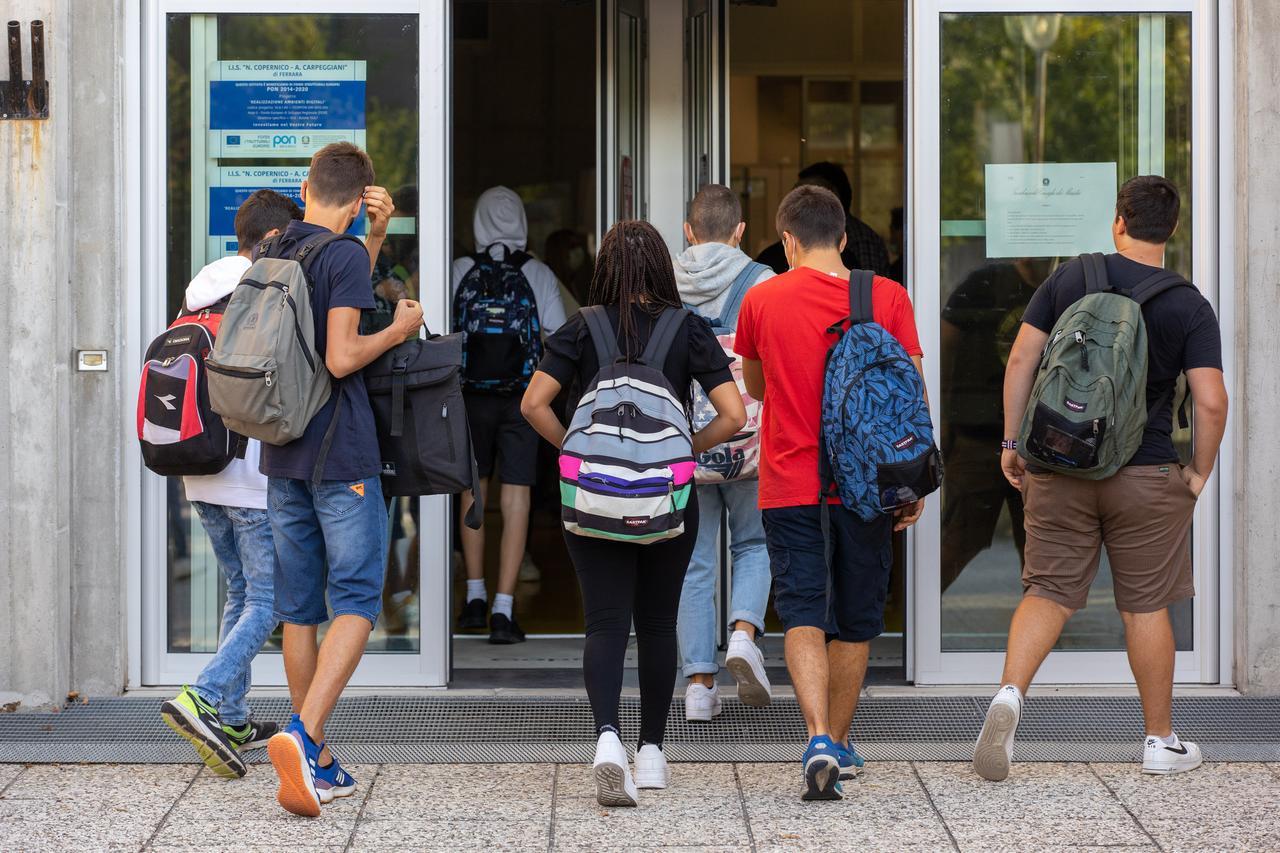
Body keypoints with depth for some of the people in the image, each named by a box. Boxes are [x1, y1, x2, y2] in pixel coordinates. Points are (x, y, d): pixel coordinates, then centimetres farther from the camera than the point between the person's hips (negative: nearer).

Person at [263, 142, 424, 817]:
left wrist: (375, 238, 27)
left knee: (299, 608, 9)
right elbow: (341, 357, -19)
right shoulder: (345, 256, -11)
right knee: (355, 602, -5)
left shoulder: (272, 255, 12)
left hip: (281, 456, 7)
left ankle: (317, 763, 14)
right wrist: (399, 329, -4)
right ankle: (302, 735, -23)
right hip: (341, 456, -7)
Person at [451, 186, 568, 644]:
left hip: (473, 393, 1)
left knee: (473, 491, 17)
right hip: (523, 396, -1)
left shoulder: (461, 270, -2)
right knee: (515, 499, -1)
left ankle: (476, 596, 19)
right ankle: (503, 610, -6)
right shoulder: (540, 274, -1)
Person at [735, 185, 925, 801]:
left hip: (790, 488, -1)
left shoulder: (762, 300, -1)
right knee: (856, 622, 15)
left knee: (804, 616, -4)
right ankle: (839, 743, 27)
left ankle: (819, 740, -23)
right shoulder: (888, 298, -3)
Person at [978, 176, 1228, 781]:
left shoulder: (1069, 278, 1)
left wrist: (1012, 442, 7)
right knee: (1145, 606, 8)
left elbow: (1021, 358, 0)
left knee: (1049, 592, 7)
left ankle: (1010, 692, -17)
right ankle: (1161, 741, 17)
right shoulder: (1190, 307, -5)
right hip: (1146, 475, -1)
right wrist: (1199, 473, 3)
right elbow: (1210, 402, -11)